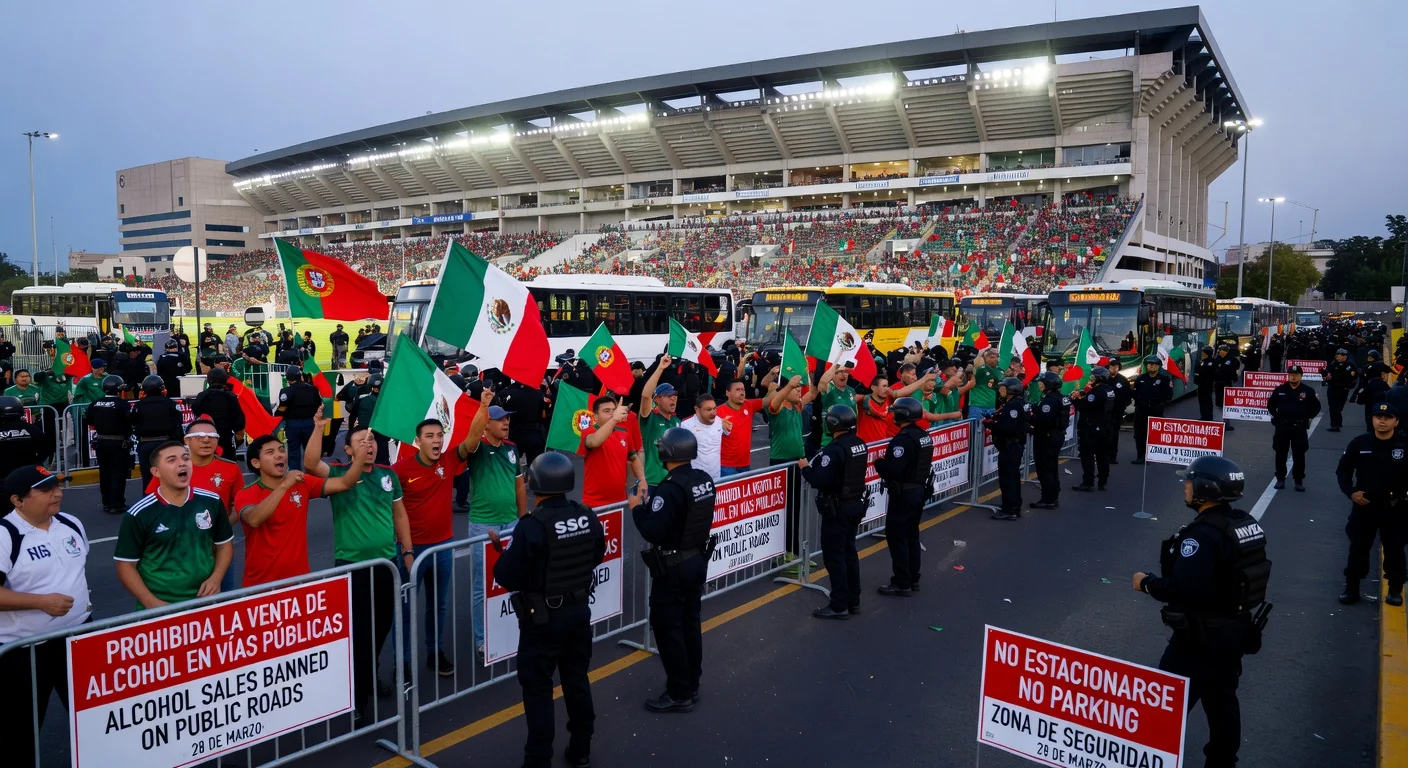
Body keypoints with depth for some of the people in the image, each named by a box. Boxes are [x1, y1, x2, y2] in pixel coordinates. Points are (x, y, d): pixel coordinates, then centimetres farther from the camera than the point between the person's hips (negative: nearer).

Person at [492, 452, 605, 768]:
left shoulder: (532, 525, -24)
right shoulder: (587, 517, -5)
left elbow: (507, 577, -20)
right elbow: (597, 556, 10)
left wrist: (503, 554, -1)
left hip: (543, 618, -6)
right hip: (579, 610, 6)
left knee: (538, 688, 7)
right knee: (577, 679, 19)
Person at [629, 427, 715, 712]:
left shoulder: (670, 488, -25)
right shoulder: (705, 480, 1)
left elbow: (653, 533, -28)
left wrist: (638, 507, -12)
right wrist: (652, 502, 10)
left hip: (673, 569, -8)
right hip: (698, 561, 8)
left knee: (667, 629, 3)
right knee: (690, 625, 17)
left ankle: (679, 694, 10)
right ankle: (691, 686, 28)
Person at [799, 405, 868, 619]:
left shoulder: (835, 449, -24)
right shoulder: (860, 444, 4)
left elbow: (819, 480, -26)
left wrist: (806, 468, -8)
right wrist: (816, 463, 14)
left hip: (837, 509, -9)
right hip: (856, 504, 9)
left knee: (834, 555, 0)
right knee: (849, 552, 17)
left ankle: (839, 605, 4)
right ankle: (853, 601, 24)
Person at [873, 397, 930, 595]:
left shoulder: (903, 439, -22)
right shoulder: (924, 436, 9)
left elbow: (894, 469, -28)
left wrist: (879, 462, -9)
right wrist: (886, 461, 13)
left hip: (903, 493, -10)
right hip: (919, 490, 10)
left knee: (896, 536, -2)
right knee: (911, 534, 17)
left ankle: (901, 584, 2)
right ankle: (913, 579, 24)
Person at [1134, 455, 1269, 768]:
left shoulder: (1202, 535, -27)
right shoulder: (1247, 524, 2)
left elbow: (1183, 589, -33)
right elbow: (1249, 574, 11)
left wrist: (1147, 583, -18)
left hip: (1201, 635, -8)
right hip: (1235, 628, 9)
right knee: (1222, 701, 21)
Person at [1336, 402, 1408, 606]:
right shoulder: (1359, 443, -5)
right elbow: (1343, 470, 4)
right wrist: (1351, 492, -8)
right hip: (1364, 506, 1)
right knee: (1358, 548, 9)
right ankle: (1352, 588, 19)